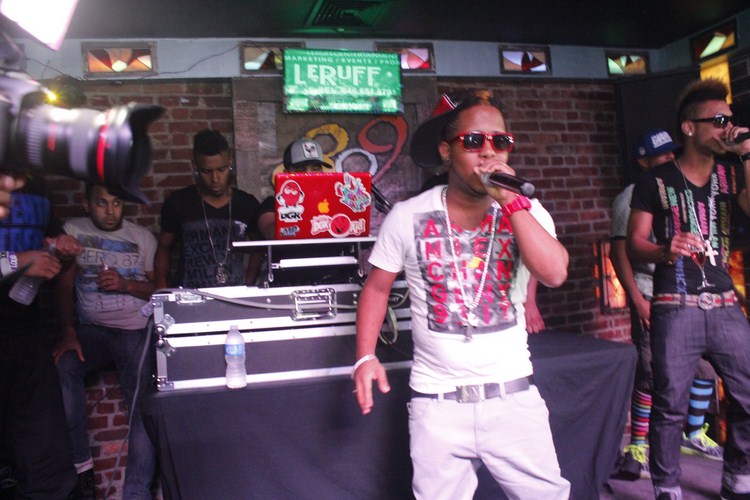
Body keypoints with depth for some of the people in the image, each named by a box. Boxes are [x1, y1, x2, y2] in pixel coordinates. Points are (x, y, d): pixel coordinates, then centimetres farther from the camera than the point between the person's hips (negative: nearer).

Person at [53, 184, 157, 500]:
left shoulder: (143, 238, 8)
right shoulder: (73, 231, 8)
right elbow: (64, 285, 3)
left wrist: (125, 285, -12)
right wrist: (69, 332, -10)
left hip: (136, 331, -1)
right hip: (91, 329, 1)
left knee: (142, 400, -22)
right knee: (62, 368, -30)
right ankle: (80, 465, -16)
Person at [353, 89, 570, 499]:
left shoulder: (526, 213, -2)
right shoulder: (408, 216, -5)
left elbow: (554, 274, -19)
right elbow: (377, 286, 5)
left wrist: (511, 201, -22)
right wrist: (365, 356, -5)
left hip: (514, 396, 1)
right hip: (436, 403, 0)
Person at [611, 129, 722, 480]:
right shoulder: (631, 198, -4)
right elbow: (619, 252, -9)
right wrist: (637, 299, -15)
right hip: (652, 297, -6)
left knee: (705, 365, 10)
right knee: (652, 373, -7)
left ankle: (695, 434, 29)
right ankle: (637, 448, 4)